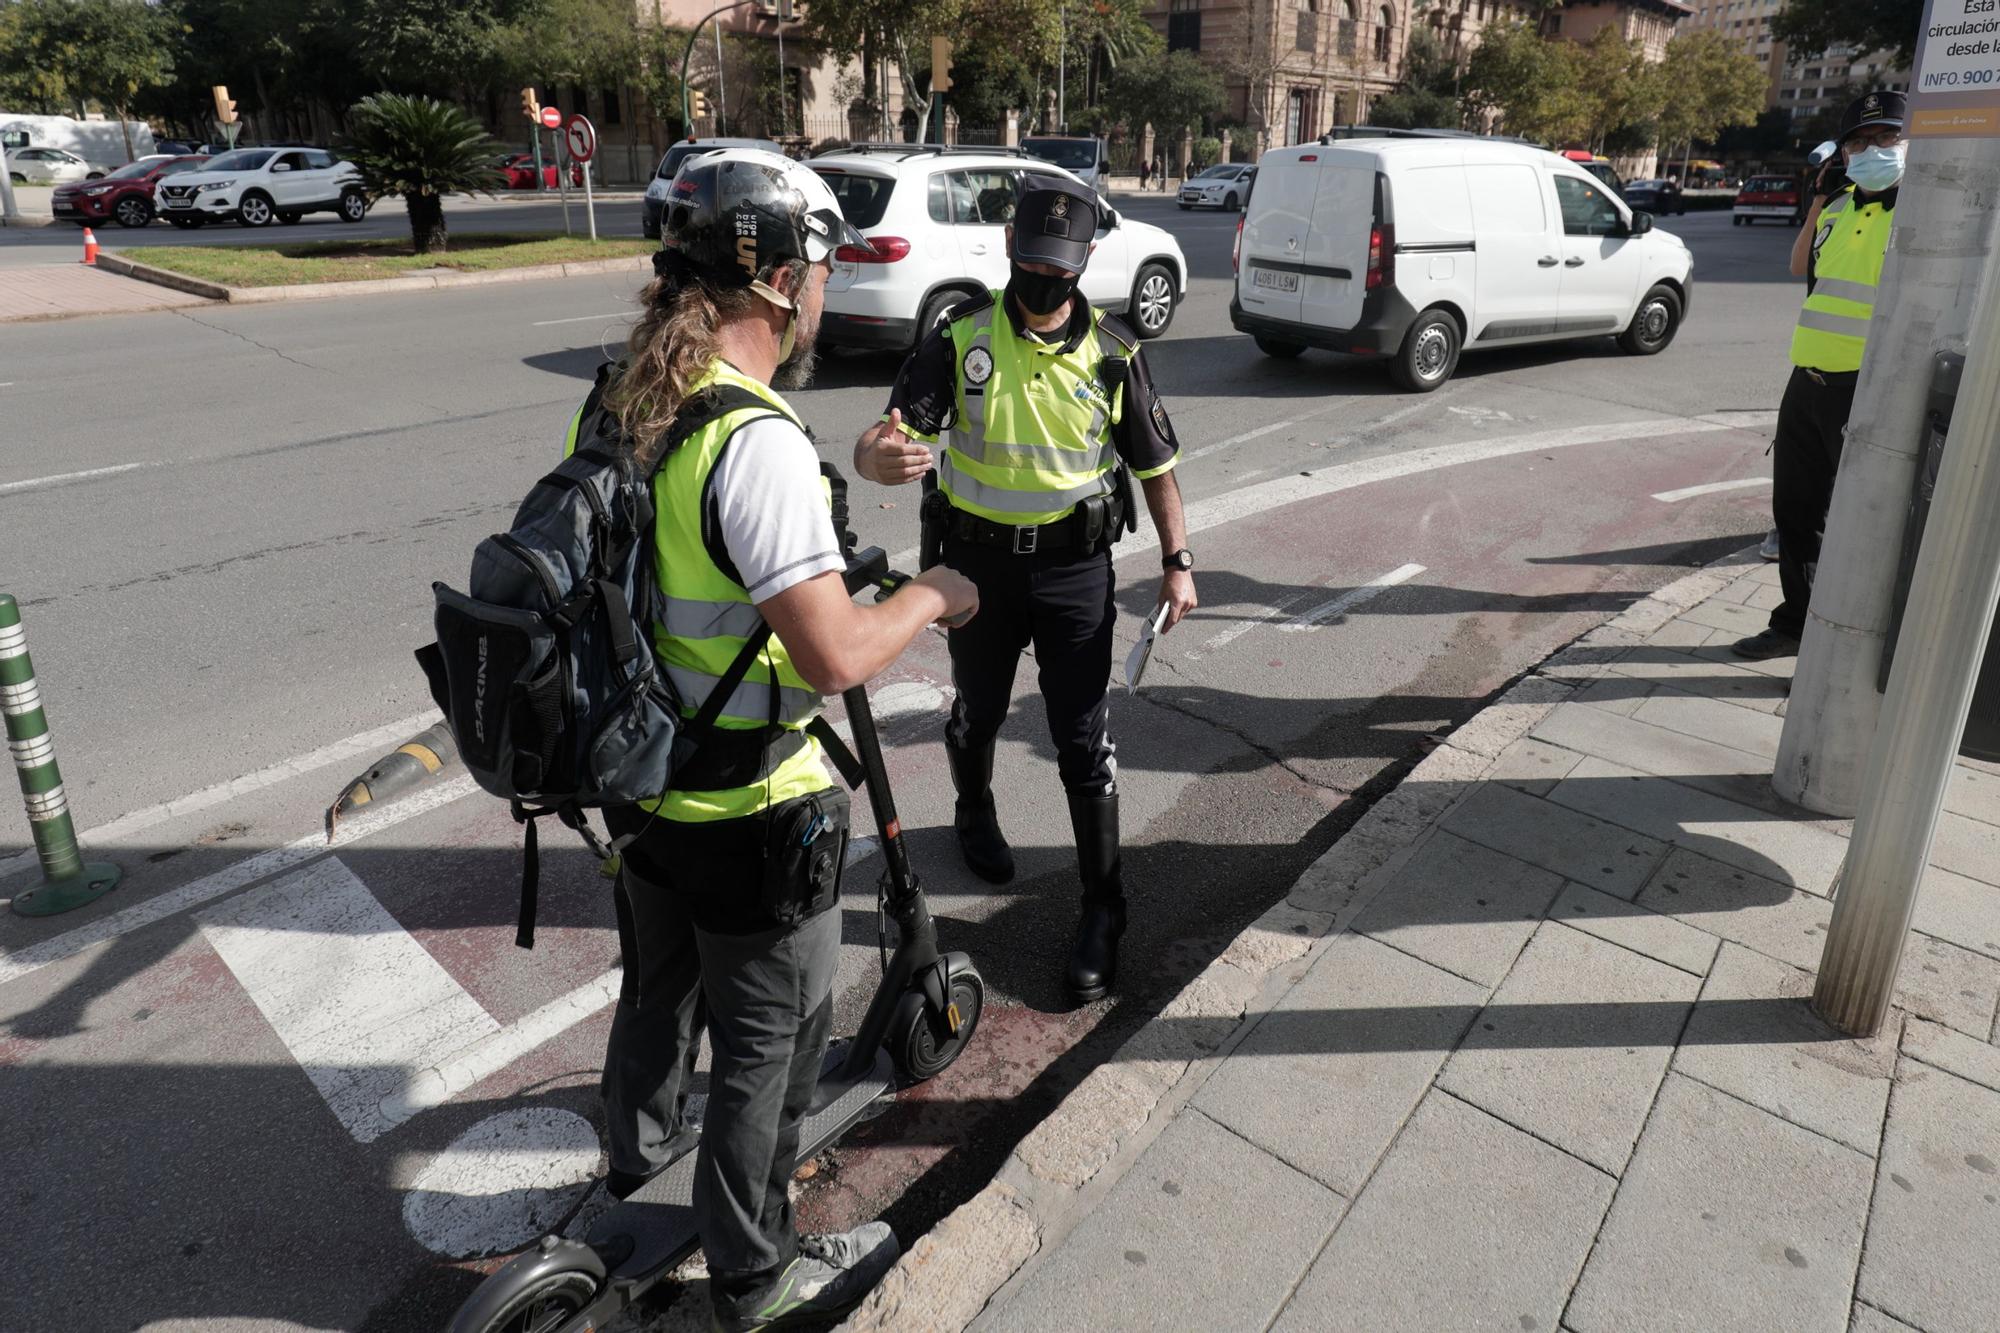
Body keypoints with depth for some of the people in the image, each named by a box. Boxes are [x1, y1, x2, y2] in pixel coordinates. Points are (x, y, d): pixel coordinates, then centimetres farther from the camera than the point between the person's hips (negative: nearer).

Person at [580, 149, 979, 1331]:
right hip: (748, 810, -8)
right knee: (770, 1043, 13)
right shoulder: (757, 441, -29)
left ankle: (643, 1144, 59)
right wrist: (933, 595, -13)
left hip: (637, 777, 8)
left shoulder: (610, 405, -1)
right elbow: (836, 655, -32)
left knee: (659, 983, 31)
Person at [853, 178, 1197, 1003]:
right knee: (978, 713, 20)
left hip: (1075, 566, 0)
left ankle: (1103, 909, 13)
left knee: (1083, 740, 0)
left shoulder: (1112, 353, -5)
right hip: (978, 561, 1)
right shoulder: (960, 339, -10)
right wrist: (880, 455, -44)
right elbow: (893, 440, -19)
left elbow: (1155, 462, 4)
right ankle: (975, 813, 52)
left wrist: (1177, 561, -1)